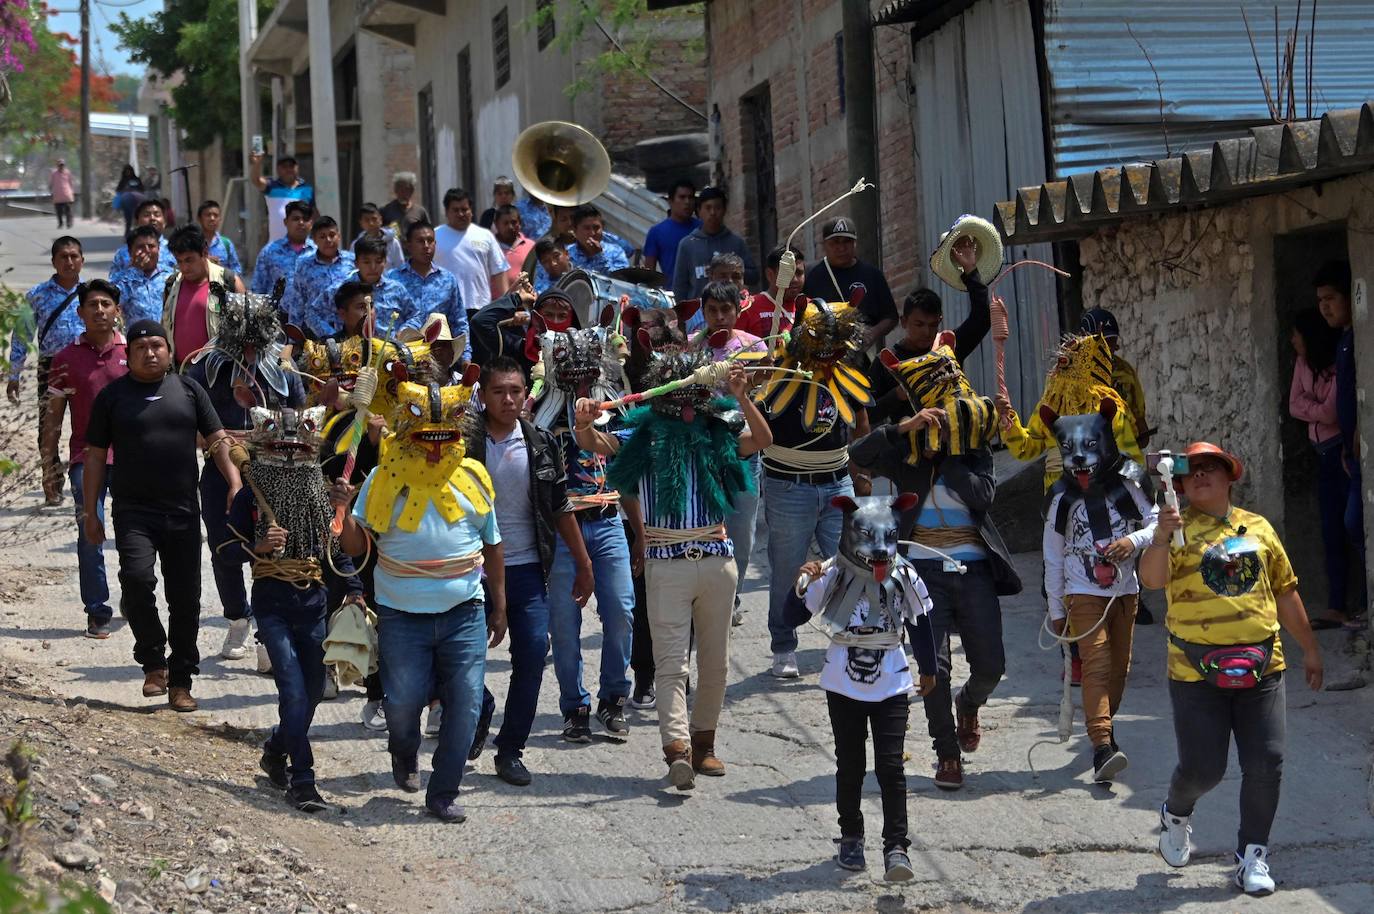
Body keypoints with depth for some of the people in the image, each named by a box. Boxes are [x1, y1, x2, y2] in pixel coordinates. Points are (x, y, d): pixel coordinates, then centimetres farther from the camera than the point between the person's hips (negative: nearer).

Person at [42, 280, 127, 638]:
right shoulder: (67, 359, 6)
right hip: (86, 457, -1)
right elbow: (55, 415, 10)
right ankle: (97, 612, -2)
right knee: (89, 534, -7)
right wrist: (48, 461, 5)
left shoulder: (133, 352, 6)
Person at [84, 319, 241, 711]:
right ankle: (153, 662, -6)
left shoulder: (188, 390, 10)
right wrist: (90, 512, 3)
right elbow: (95, 457, 7)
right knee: (137, 578, -24)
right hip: (133, 511, -2)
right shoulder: (113, 396, 5)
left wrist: (235, 481, -9)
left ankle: (180, 682, 14)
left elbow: (217, 440, 7)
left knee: (185, 597, 3)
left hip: (183, 511, 2)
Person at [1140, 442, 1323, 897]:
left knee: (1265, 765, -2)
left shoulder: (1258, 528, 11)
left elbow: (1285, 592, 18)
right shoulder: (1179, 530, 0)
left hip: (1261, 667, 3)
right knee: (1202, 768, -3)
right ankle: (1176, 813, 30)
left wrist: (1309, 649, 20)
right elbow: (1151, 578, -17)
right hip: (1198, 672, -3)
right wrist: (1161, 539, -36)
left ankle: (1252, 853, 12)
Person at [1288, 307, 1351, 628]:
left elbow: (1331, 413, -20)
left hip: (1343, 450, -8)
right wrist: (1319, 409, -11)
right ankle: (1337, 607, 8)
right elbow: (1294, 405, 4)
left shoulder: (1339, 366, -17)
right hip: (1324, 453, 8)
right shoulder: (1303, 364, 7)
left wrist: (1307, 407, -2)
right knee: (1332, 532, 7)